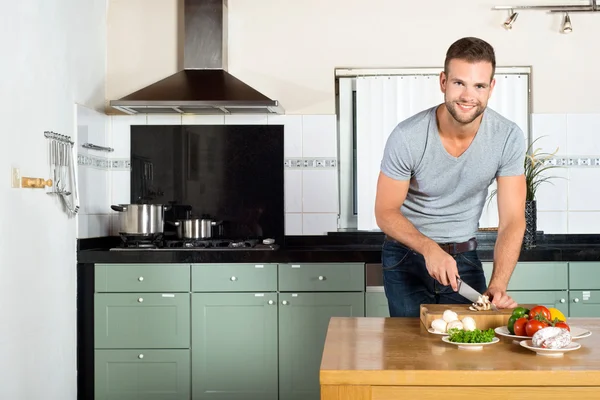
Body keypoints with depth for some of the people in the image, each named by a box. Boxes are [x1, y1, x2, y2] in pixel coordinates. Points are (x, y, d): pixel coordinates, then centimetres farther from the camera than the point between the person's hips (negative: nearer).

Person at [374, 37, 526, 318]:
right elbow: (386, 213, -12)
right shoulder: (407, 138, -22)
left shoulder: (509, 138, -15)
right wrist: (430, 249, -28)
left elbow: (512, 221, -14)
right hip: (408, 255, -2)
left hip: (465, 258, 2)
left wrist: (497, 287, -26)